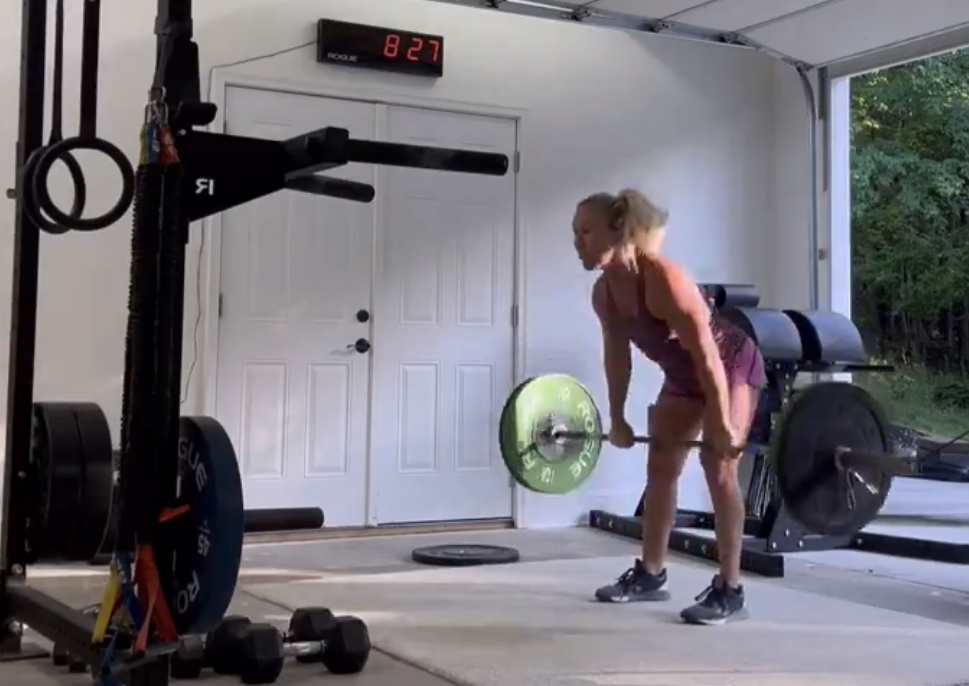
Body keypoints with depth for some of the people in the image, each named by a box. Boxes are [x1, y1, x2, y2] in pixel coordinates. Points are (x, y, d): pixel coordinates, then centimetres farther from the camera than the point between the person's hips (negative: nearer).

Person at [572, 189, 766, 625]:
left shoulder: (664, 279, -35)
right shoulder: (604, 292, -11)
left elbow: (708, 357, -34)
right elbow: (617, 355, 3)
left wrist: (724, 427, -32)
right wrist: (617, 419, 7)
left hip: (733, 366, -8)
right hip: (683, 374, 8)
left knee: (719, 467, -15)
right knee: (660, 467, 9)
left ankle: (730, 591, -10)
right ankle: (650, 575, 21)